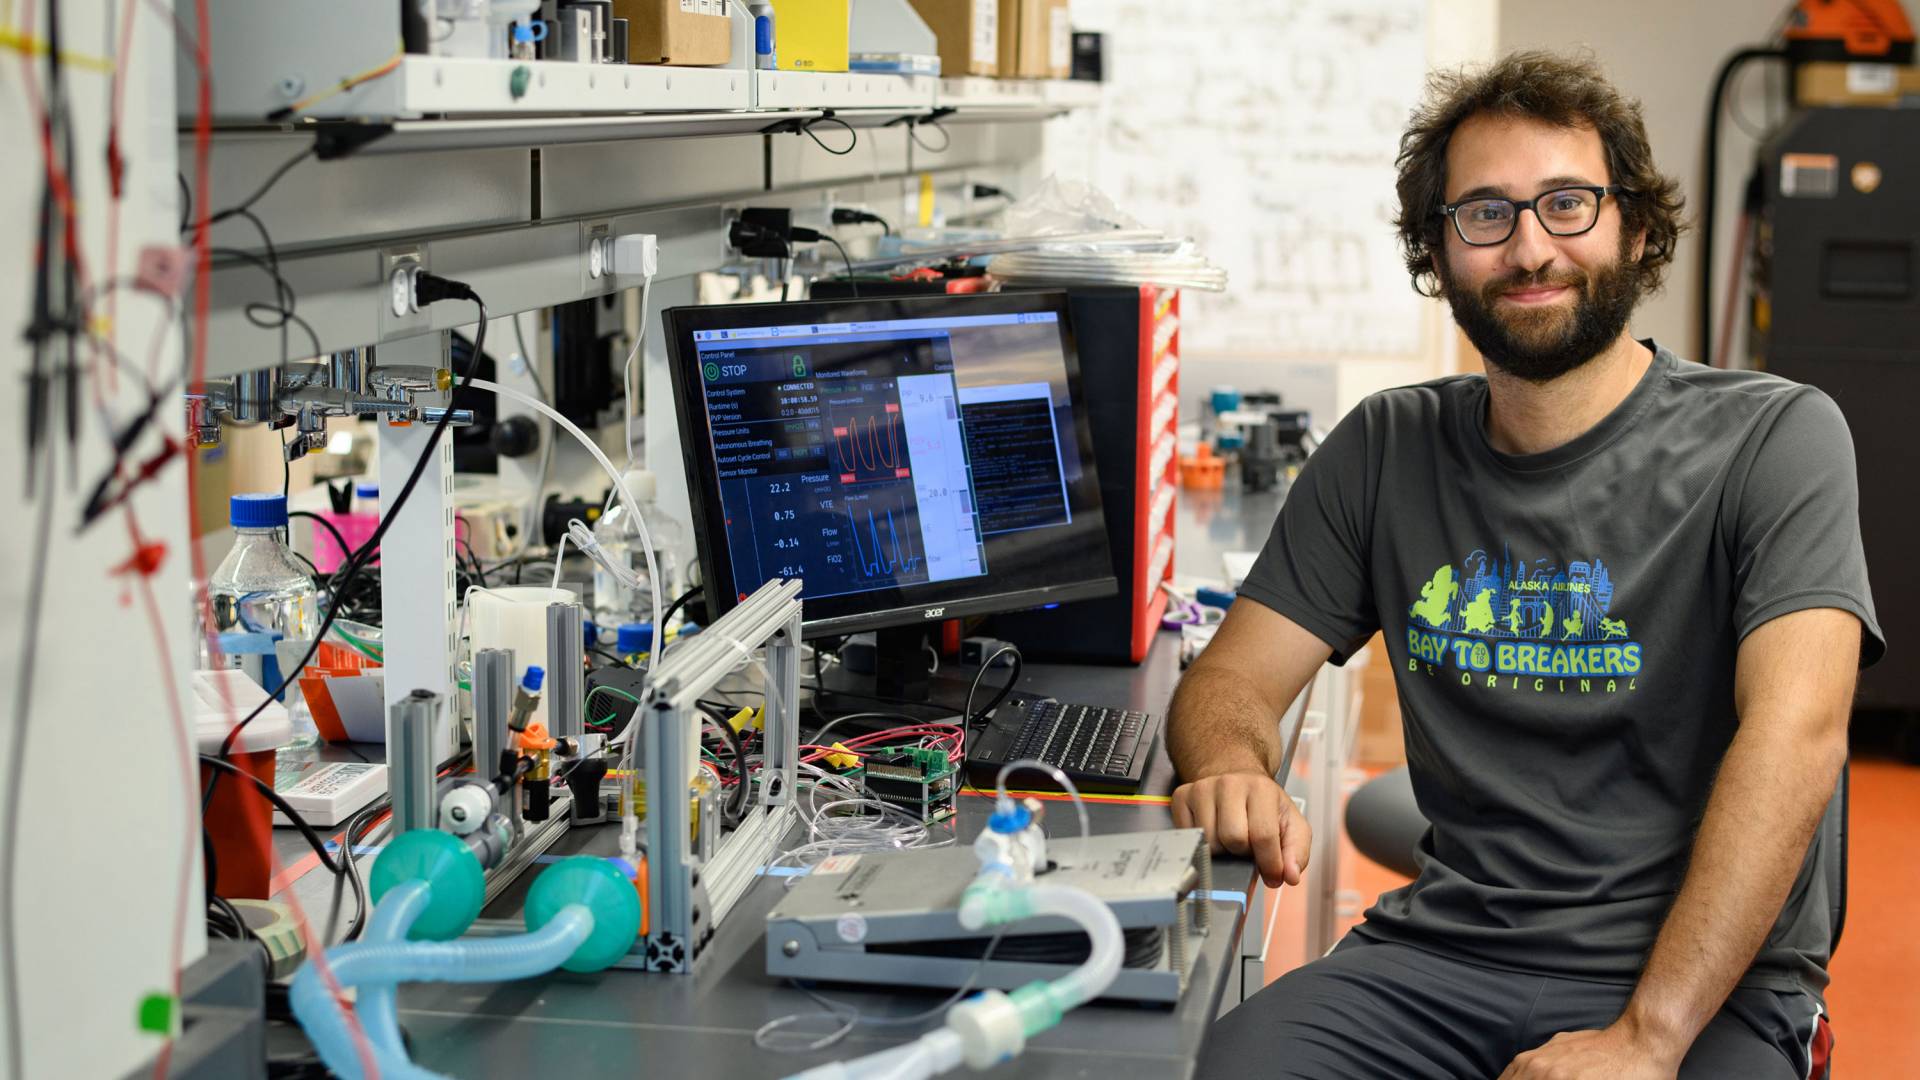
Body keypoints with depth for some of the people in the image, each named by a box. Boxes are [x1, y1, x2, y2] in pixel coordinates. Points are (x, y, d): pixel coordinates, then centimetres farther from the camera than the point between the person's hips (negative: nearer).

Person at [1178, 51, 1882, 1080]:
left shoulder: (1775, 438, -3)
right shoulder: (1384, 450, 11)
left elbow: (1795, 731, -16)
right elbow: (1231, 680, 10)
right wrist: (1231, 773, -17)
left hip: (1706, 987, -2)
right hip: (1440, 950, 3)